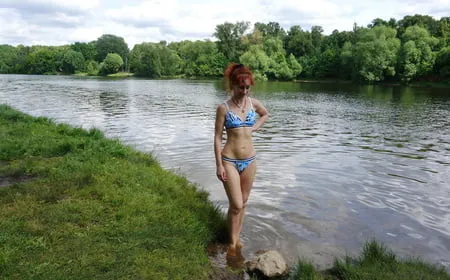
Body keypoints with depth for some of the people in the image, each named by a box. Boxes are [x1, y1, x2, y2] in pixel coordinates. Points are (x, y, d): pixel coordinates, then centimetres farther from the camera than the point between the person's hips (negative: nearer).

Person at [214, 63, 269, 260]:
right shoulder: (224, 108, -10)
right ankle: (232, 242, 17)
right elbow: (217, 137, -8)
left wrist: (255, 127, 7)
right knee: (236, 205, -4)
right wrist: (219, 165, -12)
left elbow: (265, 114, 24)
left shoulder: (253, 103, 2)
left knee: (243, 203, 14)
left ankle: (237, 237, 31)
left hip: (250, 160, 5)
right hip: (230, 161, -4)